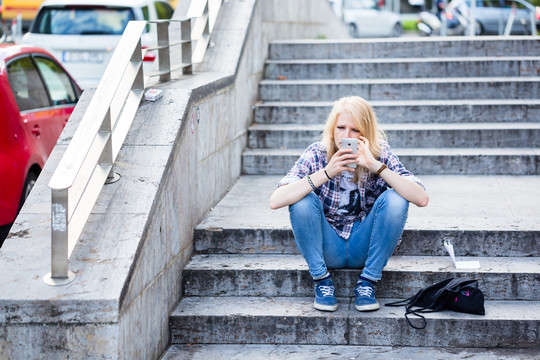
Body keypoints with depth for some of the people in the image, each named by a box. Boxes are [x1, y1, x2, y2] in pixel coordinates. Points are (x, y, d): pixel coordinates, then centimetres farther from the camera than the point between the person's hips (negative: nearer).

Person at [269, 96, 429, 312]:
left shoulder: (380, 156, -10)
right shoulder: (317, 155, -12)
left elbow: (421, 199, -25)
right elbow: (276, 201, -27)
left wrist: (375, 166, -33)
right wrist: (326, 174, -35)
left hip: (364, 247, 1)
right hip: (326, 248, 0)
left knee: (395, 198, -23)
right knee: (303, 199, -26)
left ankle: (367, 283, -11)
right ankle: (322, 282, -11)